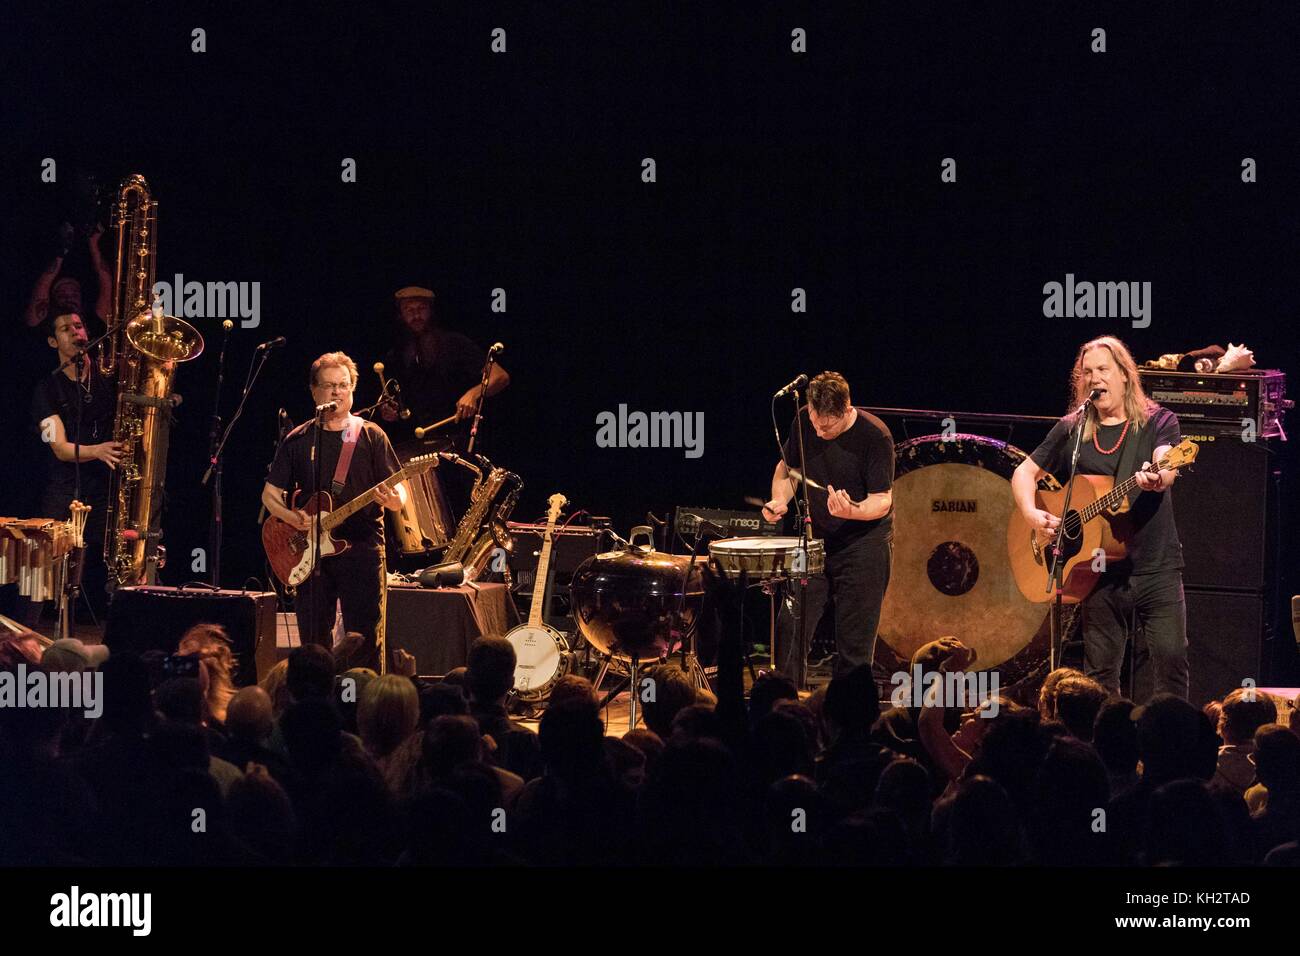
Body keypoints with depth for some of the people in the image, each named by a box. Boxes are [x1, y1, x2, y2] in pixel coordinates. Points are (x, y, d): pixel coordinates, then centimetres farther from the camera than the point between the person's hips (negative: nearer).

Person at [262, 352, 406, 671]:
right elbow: (270, 493, 12)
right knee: (313, 640, 4)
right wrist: (292, 517, -8)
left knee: (366, 639, -6)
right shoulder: (297, 440, 9)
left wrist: (394, 498, -23)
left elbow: (398, 490, 2)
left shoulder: (371, 436, 5)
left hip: (361, 547, -2)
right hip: (309, 554, 2)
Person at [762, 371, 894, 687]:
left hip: (863, 543, -4)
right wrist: (781, 499, -8)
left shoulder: (874, 436, -18)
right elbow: (788, 467, 12)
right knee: (791, 626, -1)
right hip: (817, 540, 4)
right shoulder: (805, 421, -5)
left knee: (855, 641, -1)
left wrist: (853, 511, -37)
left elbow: (882, 500, -16)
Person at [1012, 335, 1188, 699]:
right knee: (1100, 672, 4)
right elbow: (1024, 472, 15)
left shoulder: (1158, 422, 2)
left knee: (1172, 659, -11)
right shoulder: (1071, 430, 10)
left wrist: (1157, 479, -41)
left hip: (1156, 565, -3)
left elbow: (1168, 467, -17)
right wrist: (1032, 513, -4)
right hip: (1101, 570, 3)